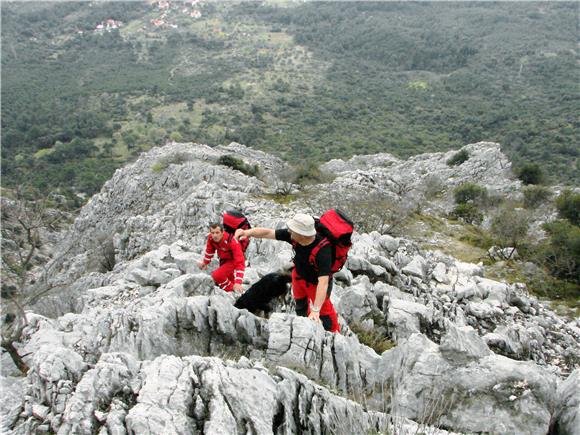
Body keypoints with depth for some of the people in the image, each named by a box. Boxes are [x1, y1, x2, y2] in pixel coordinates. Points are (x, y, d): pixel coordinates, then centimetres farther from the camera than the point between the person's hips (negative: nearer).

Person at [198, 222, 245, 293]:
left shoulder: (232, 242, -38)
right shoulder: (211, 238, -22)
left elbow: (240, 263, -38)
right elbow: (209, 251, 2)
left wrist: (238, 283, -43)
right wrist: (205, 263, 17)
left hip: (234, 260, -6)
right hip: (223, 260, 7)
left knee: (216, 275, -23)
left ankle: (231, 289, 1)